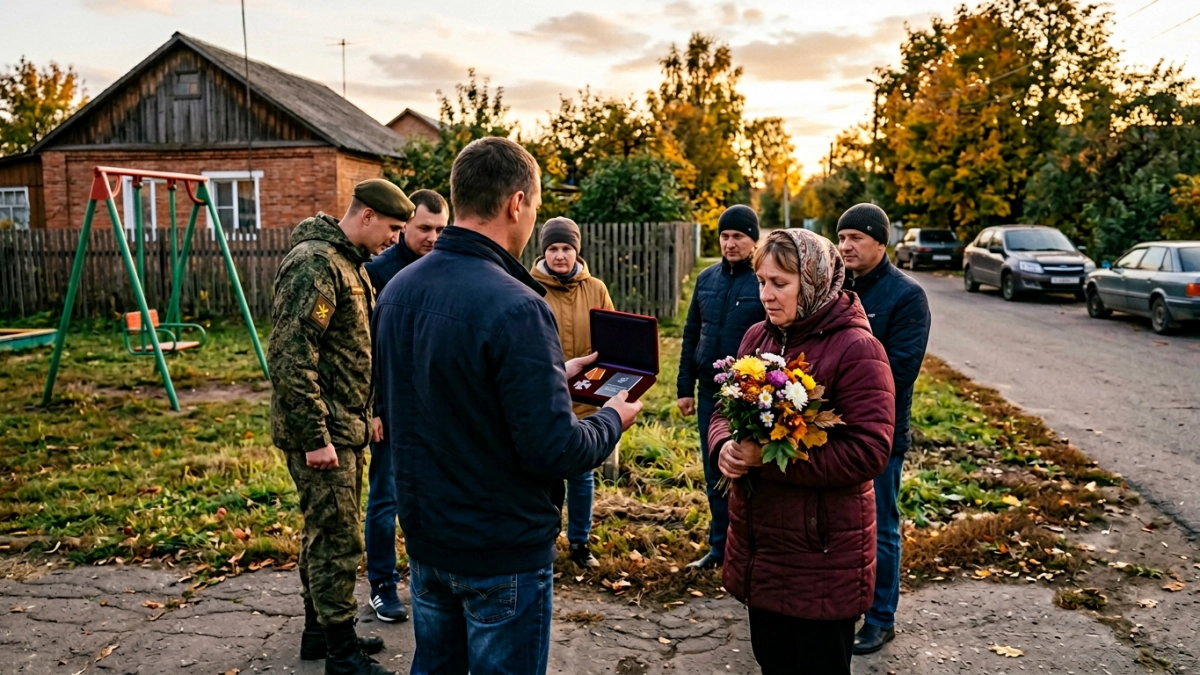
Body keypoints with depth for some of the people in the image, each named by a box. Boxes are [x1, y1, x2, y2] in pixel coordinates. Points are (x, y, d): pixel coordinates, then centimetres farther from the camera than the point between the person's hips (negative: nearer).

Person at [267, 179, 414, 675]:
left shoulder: (349, 263, 14)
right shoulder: (314, 263, -18)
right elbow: (289, 356, -24)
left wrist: (364, 416, 19)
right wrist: (315, 438, -23)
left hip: (343, 426, 10)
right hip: (321, 431, -10)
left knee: (325, 532, 18)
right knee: (338, 540, -2)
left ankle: (318, 630, 32)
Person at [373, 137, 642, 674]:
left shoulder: (397, 290, -1)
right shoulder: (515, 308, -26)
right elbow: (554, 452, -25)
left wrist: (550, 377, 12)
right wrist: (613, 419, -5)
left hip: (424, 537, 7)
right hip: (503, 552, -7)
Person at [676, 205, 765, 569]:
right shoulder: (706, 279, 7)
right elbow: (691, 336, 11)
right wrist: (685, 388, 9)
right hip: (709, 394, 6)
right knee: (714, 474, 14)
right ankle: (719, 546, 28)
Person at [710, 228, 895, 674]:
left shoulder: (856, 349, -15)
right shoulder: (758, 337, 6)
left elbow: (868, 452, -21)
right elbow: (725, 411, 12)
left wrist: (770, 457, -23)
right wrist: (724, 447, -11)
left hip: (822, 551, -6)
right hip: (757, 540, 7)